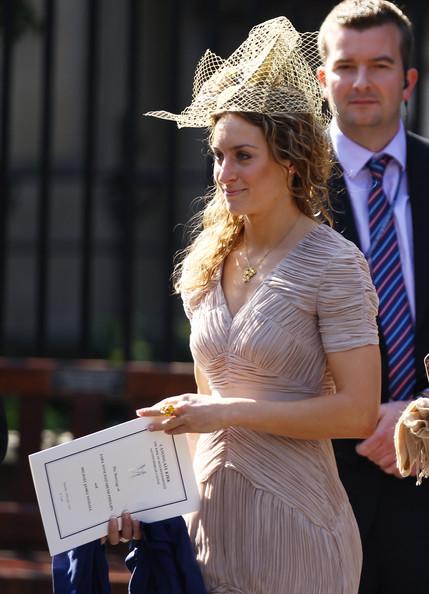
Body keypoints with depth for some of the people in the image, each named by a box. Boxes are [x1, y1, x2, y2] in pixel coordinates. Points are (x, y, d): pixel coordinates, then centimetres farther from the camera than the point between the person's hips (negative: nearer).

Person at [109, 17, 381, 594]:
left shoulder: (333, 263, -9)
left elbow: (357, 411, -14)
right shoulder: (209, 263, 10)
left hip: (292, 520, -6)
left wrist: (229, 413, -15)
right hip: (211, 510, 6)